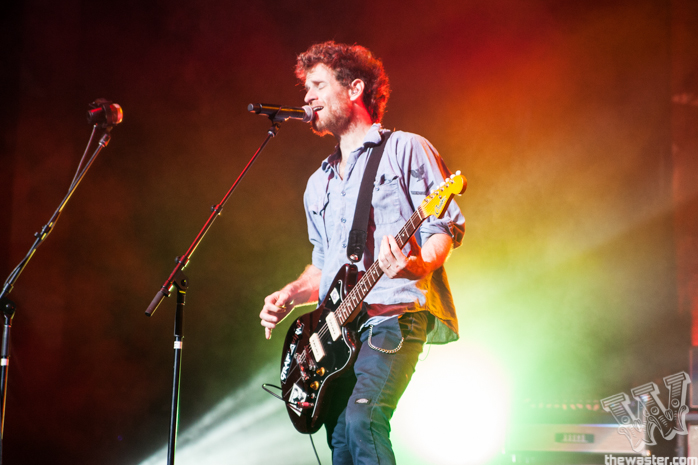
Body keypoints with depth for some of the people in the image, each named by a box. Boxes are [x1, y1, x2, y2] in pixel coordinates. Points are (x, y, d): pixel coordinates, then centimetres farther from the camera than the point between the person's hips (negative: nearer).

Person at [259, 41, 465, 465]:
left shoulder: (405, 150, 4)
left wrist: (417, 266, -24)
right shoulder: (319, 184, 25)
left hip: (394, 315, -7)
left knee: (362, 418, -28)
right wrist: (291, 296, 11)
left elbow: (447, 228, -4)